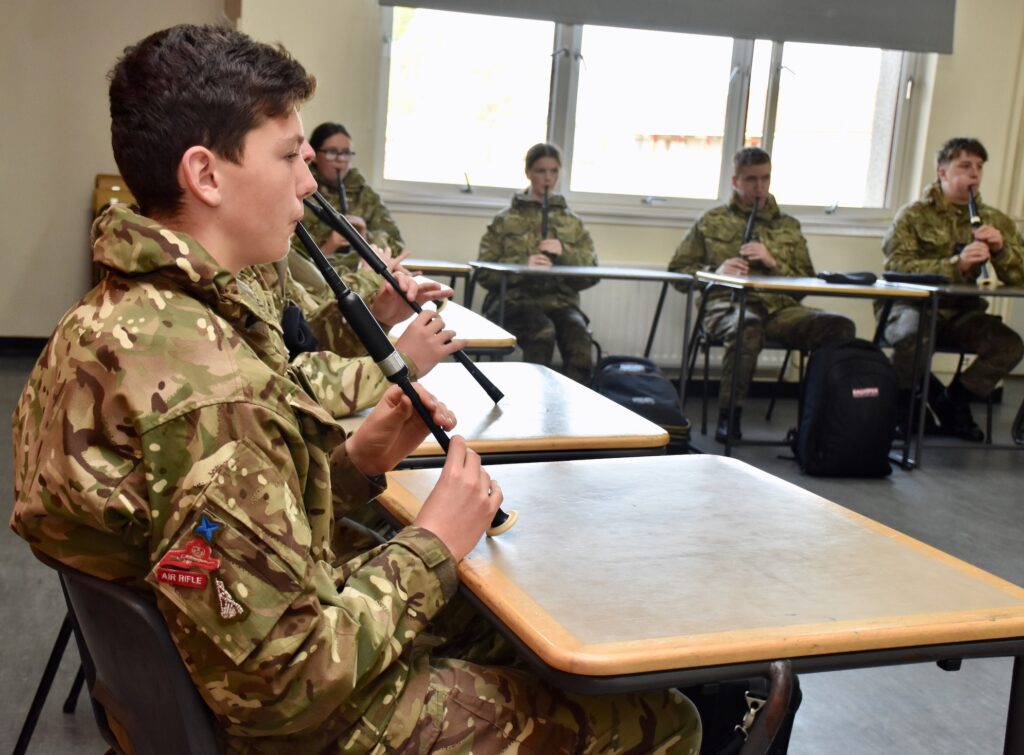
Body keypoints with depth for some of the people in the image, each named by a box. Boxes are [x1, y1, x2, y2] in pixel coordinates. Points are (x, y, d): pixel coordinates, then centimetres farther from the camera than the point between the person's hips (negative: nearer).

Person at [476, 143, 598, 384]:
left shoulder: (572, 223, 18)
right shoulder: (506, 220, 13)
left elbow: (591, 274, 10)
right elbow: (485, 273, 3)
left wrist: (564, 254, -9)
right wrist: (523, 265, -14)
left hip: (561, 301, 2)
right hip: (515, 300, -2)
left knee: (578, 334, -33)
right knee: (543, 332, -35)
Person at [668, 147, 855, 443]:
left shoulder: (788, 227, 27)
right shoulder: (712, 221, 21)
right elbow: (678, 269, 17)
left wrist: (773, 262, 1)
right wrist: (716, 272, -2)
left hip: (780, 307, 3)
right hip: (727, 303, -2)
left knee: (840, 327, -28)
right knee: (748, 326, -42)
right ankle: (728, 416, -30)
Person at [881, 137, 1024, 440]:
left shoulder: (995, 221, 13)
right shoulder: (914, 215, 0)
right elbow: (897, 266, -15)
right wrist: (956, 264, -27)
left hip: (963, 313, 4)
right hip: (914, 306, -4)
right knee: (911, 338, -38)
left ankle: (954, 401, 1)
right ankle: (905, 406, -5)